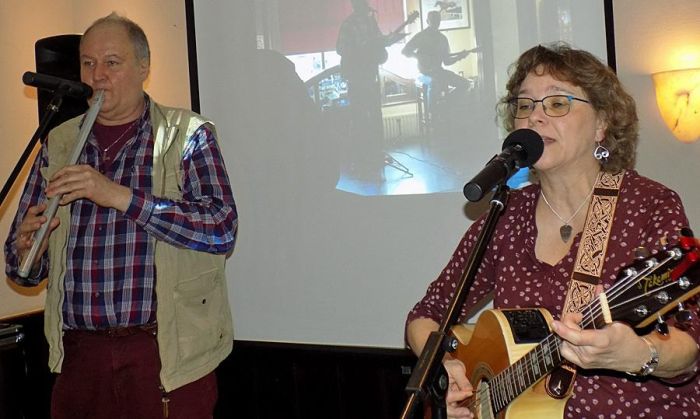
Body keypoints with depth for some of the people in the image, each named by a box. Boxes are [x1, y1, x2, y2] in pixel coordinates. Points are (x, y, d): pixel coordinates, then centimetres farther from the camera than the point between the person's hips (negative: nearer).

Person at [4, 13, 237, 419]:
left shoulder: (187, 134, -1)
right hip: (78, 356, 4)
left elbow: (222, 230, -16)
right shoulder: (58, 143, 10)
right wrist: (27, 251, -9)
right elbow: (24, 270, 14)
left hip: (168, 355, -3)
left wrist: (120, 195, -20)